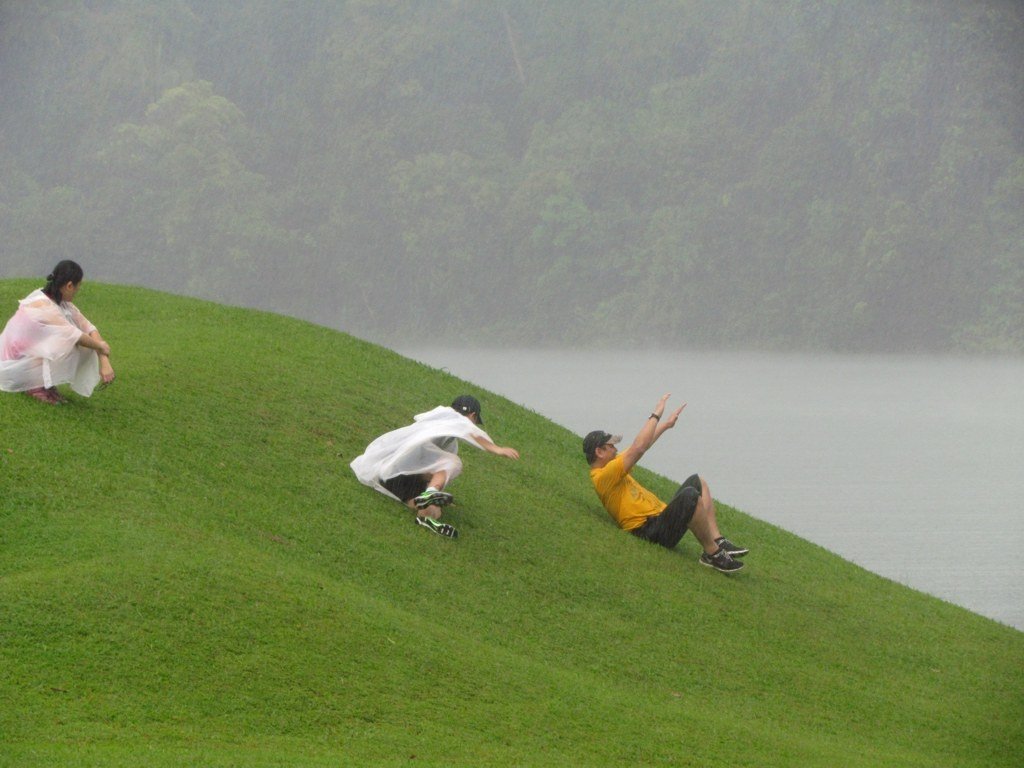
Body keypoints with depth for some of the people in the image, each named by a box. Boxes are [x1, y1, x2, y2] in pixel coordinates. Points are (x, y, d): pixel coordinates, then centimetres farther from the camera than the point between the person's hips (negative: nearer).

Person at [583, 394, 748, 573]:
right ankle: (712, 554, -20)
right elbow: (638, 447, -22)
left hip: (661, 517, 12)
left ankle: (717, 541, -2)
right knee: (691, 495, -32)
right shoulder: (604, 476, -15)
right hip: (653, 530, -12)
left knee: (697, 481, 12)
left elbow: (641, 445, 28)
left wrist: (665, 424, 28)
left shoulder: (608, 468, 17)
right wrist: (656, 415, -14)